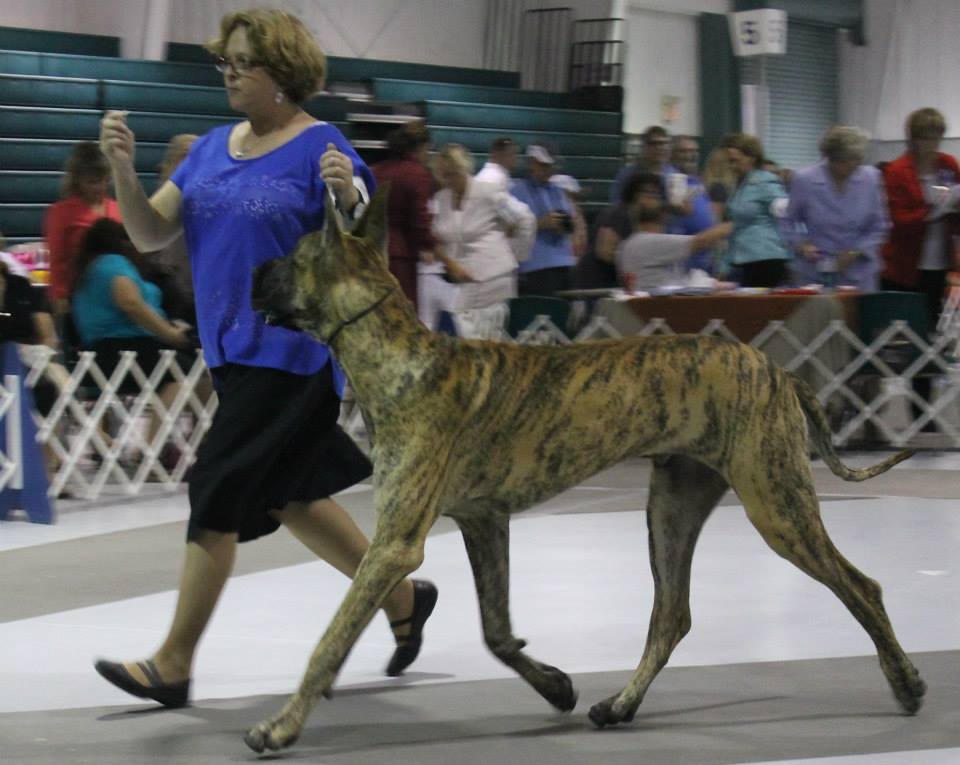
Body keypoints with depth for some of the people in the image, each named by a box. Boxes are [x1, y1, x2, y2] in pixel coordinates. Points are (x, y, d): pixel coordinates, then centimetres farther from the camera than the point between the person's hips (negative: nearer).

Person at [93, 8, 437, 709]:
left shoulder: (321, 149, -10)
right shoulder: (214, 147, 10)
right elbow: (151, 236, 8)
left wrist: (346, 195, -32)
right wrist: (123, 169, -8)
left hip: (295, 354, -8)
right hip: (232, 350, 8)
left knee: (219, 495, -9)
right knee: (285, 495, 15)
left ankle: (174, 664, -2)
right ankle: (402, 597, 32)